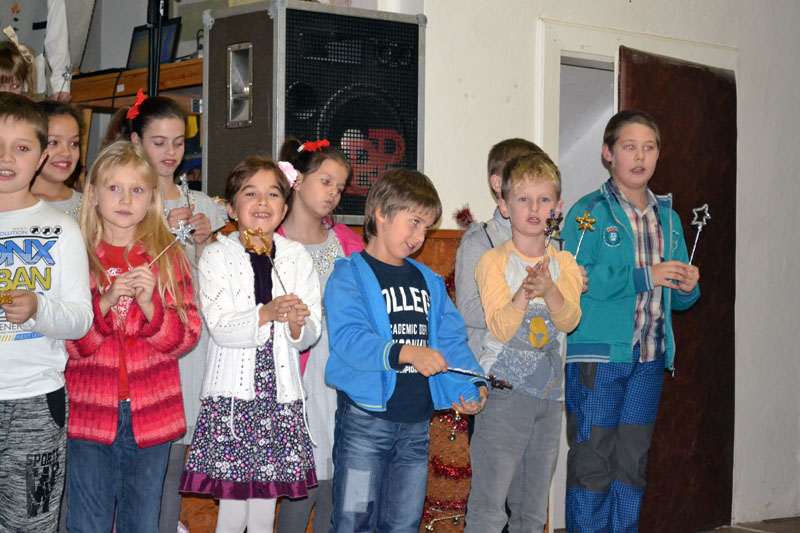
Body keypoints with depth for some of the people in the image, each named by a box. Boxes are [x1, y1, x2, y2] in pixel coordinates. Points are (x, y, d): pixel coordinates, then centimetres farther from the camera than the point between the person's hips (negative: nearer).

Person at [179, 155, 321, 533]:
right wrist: (266, 314, -27)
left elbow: (311, 335, 5)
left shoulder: (297, 258, 8)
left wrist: (298, 325, -18)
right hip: (232, 393, -3)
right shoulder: (216, 256, -1)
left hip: (280, 393, 3)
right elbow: (220, 327, -12)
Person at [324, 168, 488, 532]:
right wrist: (407, 353, -33)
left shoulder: (430, 282, 16)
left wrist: (469, 385, -8)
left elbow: (451, 339, 10)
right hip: (366, 417, -6)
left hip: (417, 423, 6)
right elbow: (348, 339, -21)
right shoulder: (349, 277, -6)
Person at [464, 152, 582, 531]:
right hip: (503, 390, -4)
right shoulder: (494, 261, -4)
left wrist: (549, 289, -26)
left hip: (549, 395, 5)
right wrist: (524, 294, -30)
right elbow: (500, 328, -13)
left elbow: (569, 320, -7)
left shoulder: (564, 264, 8)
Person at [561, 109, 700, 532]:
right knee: (592, 462, -3)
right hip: (597, 354, -6)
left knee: (632, 462, 11)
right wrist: (643, 276, -18)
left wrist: (687, 287, -4)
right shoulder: (588, 212, -3)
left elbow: (678, 297, 20)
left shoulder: (667, 217, 16)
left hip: (649, 359, 6)